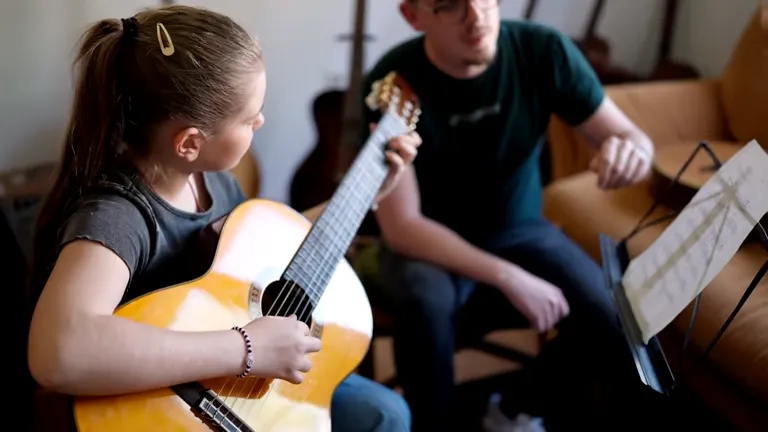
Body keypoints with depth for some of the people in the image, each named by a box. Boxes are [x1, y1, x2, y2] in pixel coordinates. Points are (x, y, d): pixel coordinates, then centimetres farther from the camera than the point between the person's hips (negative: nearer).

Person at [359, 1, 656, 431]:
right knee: (426, 301, -36)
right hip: (429, 246, -3)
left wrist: (631, 151, -34)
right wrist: (508, 278, -32)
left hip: (521, 232, 3)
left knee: (616, 325, -20)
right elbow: (401, 227, -23)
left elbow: (631, 136, -8)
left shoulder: (542, 49, -16)